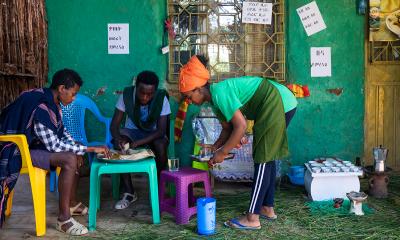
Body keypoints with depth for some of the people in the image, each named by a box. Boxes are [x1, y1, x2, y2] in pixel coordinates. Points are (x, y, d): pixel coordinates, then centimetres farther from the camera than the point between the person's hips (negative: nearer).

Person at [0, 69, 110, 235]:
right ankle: (63, 219, -19)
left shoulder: (51, 101, 1)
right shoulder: (40, 108, -28)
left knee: (75, 154, 12)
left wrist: (78, 148, -2)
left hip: (34, 143, 10)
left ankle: (72, 204, 22)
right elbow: (54, 146, -28)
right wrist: (91, 149, -24)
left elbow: (61, 130, 14)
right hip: (21, 150, -10)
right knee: (69, 159, -26)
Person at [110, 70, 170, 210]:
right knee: (119, 146, -31)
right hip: (132, 130, 1)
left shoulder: (161, 98, -23)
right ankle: (129, 192, -18)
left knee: (161, 146, -34)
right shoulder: (126, 95, -19)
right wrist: (117, 138, -40)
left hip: (153, 133, -1)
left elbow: (161, 130, -26)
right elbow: (114, 124, -17)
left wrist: (139, 142, -39)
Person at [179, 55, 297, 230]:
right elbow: (228, 129, 18)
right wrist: (214, 148, 10)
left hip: (278, 104, -10)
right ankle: (267, 208, 24)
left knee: (263, 160, -8)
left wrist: (222, 153, -17)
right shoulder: (215, 99, 9)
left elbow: (240, 126, -24)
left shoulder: (220, 93, -21)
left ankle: (252, 218, -3)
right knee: (266, 158, 14)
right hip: (280, 104, 10)